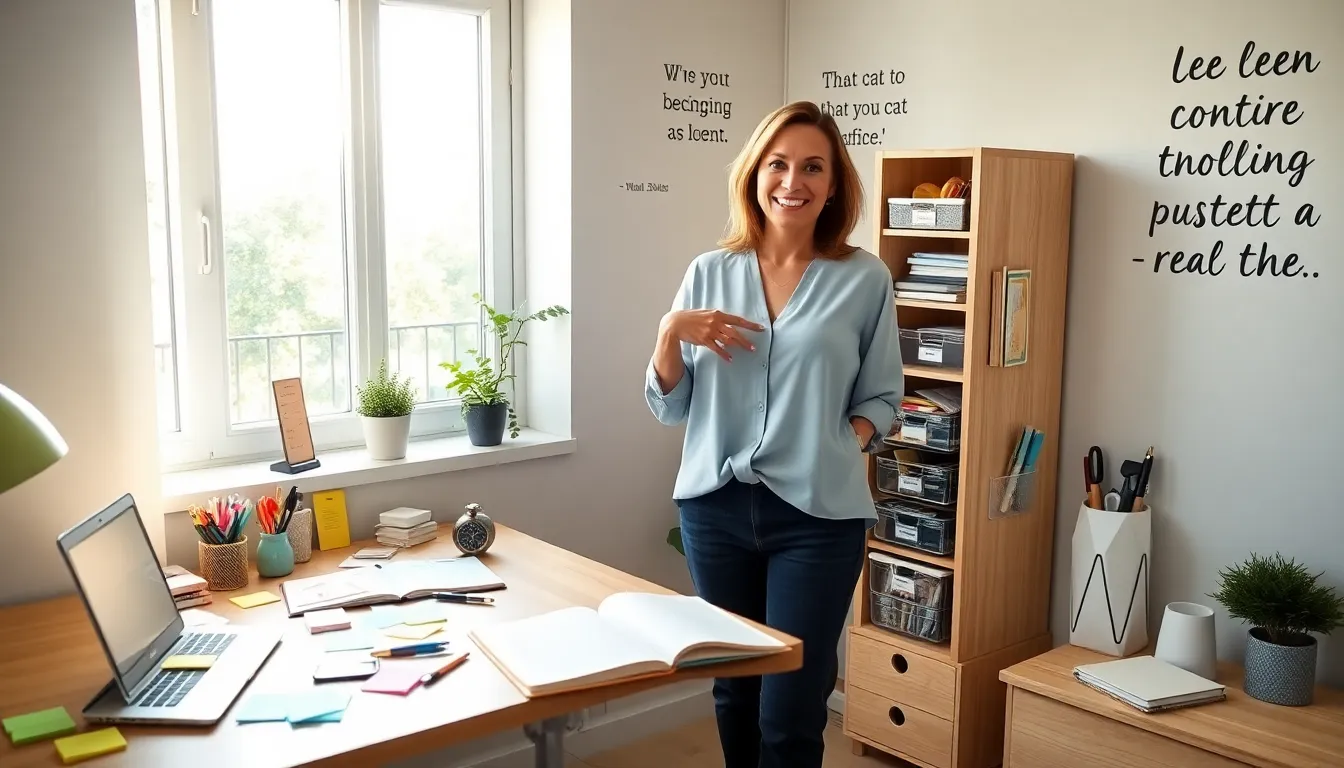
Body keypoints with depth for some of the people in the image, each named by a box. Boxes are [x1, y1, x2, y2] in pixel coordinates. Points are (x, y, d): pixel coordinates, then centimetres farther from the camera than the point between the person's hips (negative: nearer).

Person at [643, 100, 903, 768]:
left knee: (790, 713, 0)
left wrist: (841, 450, -12)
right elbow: (669, 408, 6)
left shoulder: (865, 279, -1)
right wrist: (670, 332, -11)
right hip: (716, 506, 3)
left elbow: (881, 398, 5)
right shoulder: (709, 273, 4)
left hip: (818, 513, -2)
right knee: (733, 692, 16)